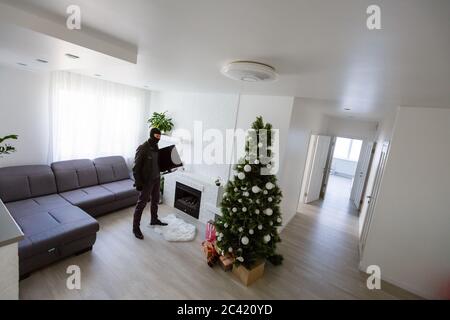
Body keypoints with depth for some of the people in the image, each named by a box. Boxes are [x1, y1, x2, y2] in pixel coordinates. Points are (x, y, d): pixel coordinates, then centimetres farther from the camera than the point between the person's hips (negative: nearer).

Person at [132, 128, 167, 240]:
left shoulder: (156, 147, 6)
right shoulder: (143, 148, -19)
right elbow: (136, 167, -18)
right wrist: (138, 182, -19)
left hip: (156, 179, 8)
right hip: (146, 181, -8)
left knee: (155, 200, 19)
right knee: (142, 203, 1)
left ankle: (154, 220, 38)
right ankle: (136, 227, 15)